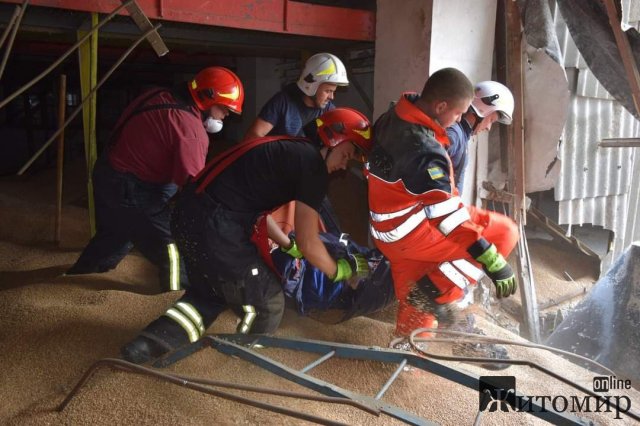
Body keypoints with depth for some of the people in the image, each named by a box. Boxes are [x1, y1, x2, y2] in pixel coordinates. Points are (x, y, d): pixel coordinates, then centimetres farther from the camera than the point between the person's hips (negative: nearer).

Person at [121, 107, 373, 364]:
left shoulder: (285, 151, 20)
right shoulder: (312, 165, -6)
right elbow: (308, 244, -4)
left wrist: (288, 246, 40)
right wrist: (338, 271, 15)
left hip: (187, 213, 10)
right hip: (215, 229, -9)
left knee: (209, 291, 31)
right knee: (267, 306, 12)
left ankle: (150, 342, 23)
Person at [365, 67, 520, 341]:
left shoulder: (393, 117, 0)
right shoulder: (423, 149, -27)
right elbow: (447, 214, -29)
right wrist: (493, 261, -25)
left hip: (388, 231, 9)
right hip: (413, 233, -9)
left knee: (415, 307, 22)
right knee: (504, 233, -3)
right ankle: (437, 292, -3)